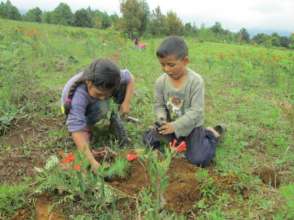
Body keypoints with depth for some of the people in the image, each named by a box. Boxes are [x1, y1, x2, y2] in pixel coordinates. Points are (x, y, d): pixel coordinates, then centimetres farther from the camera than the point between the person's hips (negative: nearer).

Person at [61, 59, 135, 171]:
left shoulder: (110, 78, -32)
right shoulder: (78, 96, -44)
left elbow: (129, 77, -14)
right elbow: (76, 130, -46)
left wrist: (126, 102, -26)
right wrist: (93, 162, -52)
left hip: (94, 102, 4)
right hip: (76, 108, -4)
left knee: (124, 84, -19)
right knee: (102, 107, -37)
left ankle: (115, 118, -1)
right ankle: (86, 126, -8)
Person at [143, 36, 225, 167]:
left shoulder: (196, 81, -24)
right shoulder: (161, 81, -12)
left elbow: (196, 111, -24)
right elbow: (159, 105, -2)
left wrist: (175, 126, -27)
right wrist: (162, 120, -23)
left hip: (191, 125, -4)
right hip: (171, 124, 4)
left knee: (198, 160, -15)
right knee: (148, 139, 0)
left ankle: (211, 134, 15)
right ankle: (180, 139, 21)